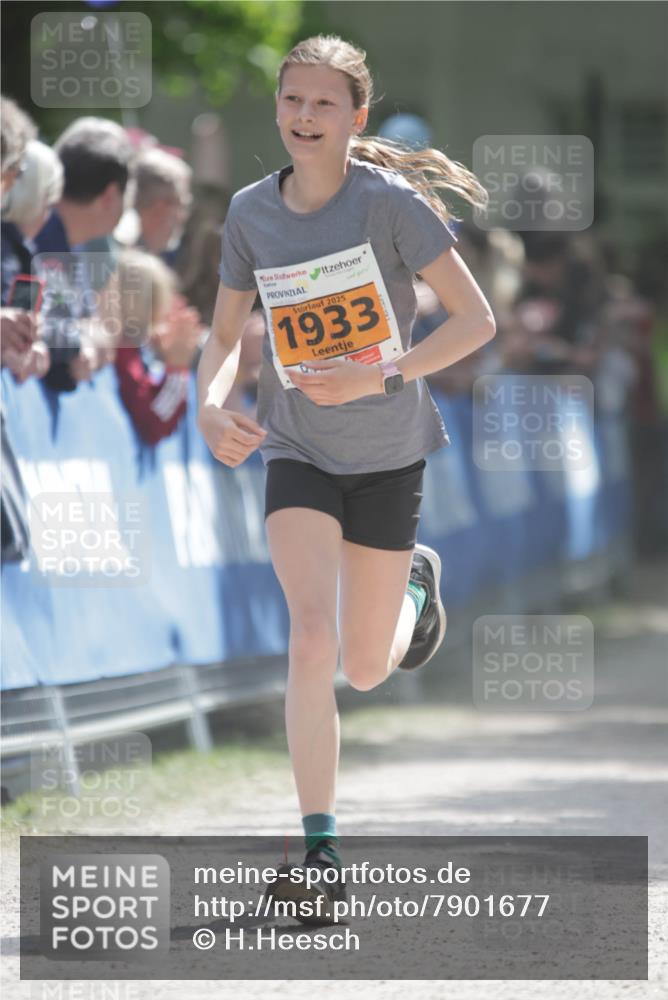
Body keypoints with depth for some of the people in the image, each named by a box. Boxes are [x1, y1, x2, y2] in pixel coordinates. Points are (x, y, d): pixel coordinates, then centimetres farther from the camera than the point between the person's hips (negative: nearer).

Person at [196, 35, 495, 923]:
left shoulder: (391, 201, -16)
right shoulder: (251, 212, -3)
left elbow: (476, 320, -14)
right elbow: (225, 333, 8)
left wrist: (378, 376, -25)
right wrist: (211, 406, -12)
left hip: (387, 450, -2)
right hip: (296, 450, 2)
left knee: (365, 671, 10)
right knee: (310, 636, -19)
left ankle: (416, 582, 47)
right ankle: (322, 856, -17)